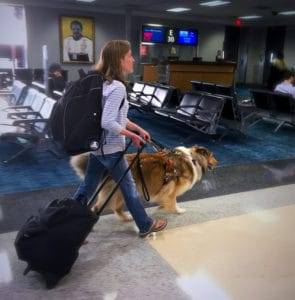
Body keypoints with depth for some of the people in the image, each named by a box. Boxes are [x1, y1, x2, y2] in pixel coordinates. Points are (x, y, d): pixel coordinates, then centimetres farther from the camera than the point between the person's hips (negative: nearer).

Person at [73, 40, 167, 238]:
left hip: (97, 145, 9)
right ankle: (146, 225, 28)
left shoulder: (104, 82, 8)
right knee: (129, 187, 9)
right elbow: (108, 123, -28)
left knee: (87, 188, 17)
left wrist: (138, 129, 13)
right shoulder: (117, 87, -22)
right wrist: (132, 135, -16)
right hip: (111, 148, -9)